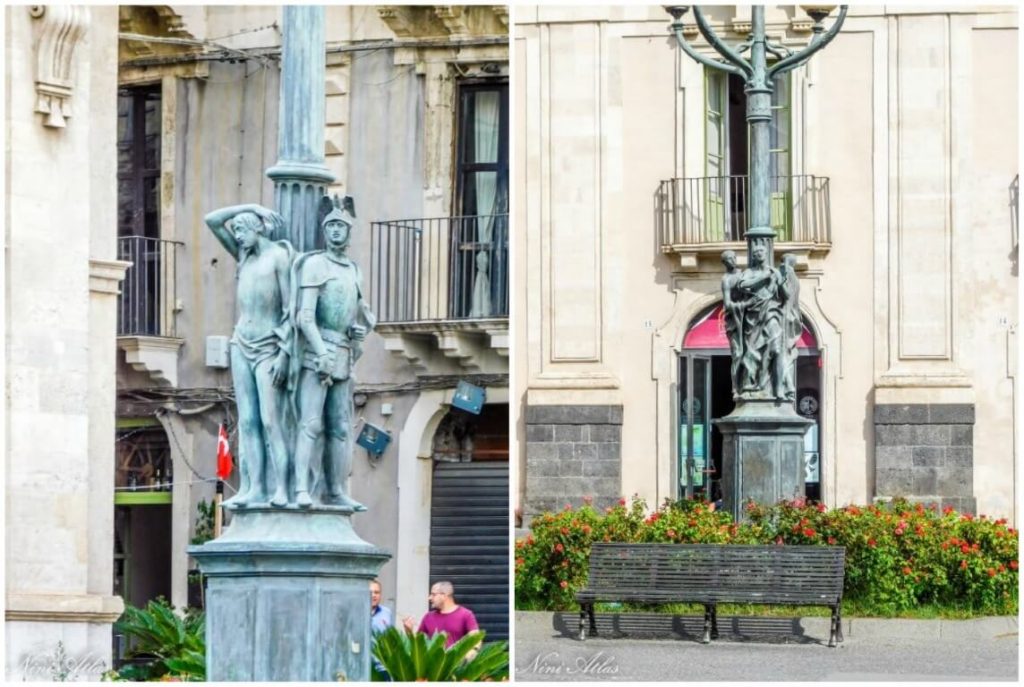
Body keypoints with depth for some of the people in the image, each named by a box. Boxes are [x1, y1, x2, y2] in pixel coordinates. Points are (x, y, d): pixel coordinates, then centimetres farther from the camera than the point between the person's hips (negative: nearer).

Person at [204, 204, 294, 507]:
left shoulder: (279, 255, -5)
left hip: (268, 348, -6)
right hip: (241, 345, 7)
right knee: (247, 421, -2)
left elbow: (291, 309, -10)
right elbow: (212, 220, 15)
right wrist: (252, 207, 9)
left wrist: (284, 353, -16)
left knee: (271, 421, -14)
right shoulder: (244, 255, 15)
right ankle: (254, 488, -7)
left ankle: (282, 489, -18)